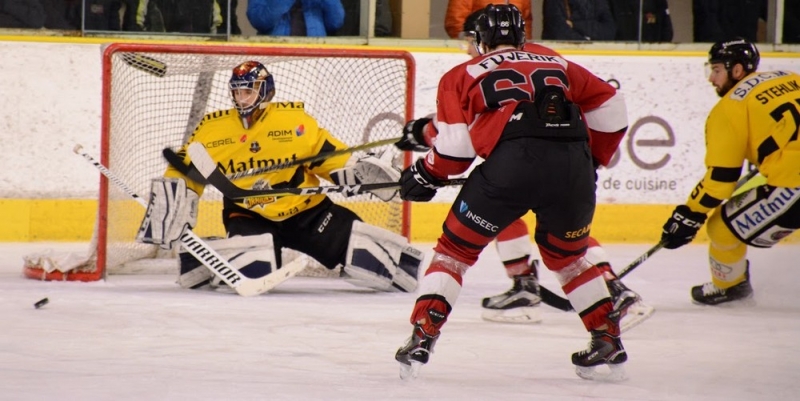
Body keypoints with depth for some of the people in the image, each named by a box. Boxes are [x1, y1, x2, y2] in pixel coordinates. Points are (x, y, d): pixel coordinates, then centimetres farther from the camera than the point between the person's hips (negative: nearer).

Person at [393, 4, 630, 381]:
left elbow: (455, 147, 10)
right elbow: (610, 107, 27)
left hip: (511, 161, -3)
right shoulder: (557, 65, 31)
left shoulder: (464, 75, 22)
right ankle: (609, 340, 26)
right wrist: (593, 159, 38)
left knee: (456, 247, 13)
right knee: (566, 255, 28)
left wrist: (425, 176, 26)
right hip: (572, 165, 3)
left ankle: (422, 337, 2)